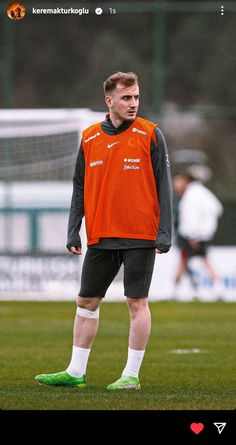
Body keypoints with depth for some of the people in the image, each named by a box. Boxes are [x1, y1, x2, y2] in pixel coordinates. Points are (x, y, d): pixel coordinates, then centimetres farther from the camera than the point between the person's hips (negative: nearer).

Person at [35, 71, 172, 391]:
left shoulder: (150, 134, -3)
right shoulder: (90, 138, 7)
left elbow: (163, 185, -3)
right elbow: (80, 188, 12)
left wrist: (164, 233, -10)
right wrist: (73, 232, 5)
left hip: (140, 237, -4)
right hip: (101, 238, 4)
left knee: (137, 303, -2)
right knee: (87, 302, 7)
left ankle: (132, 375, 4)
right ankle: (75, 372, 15)